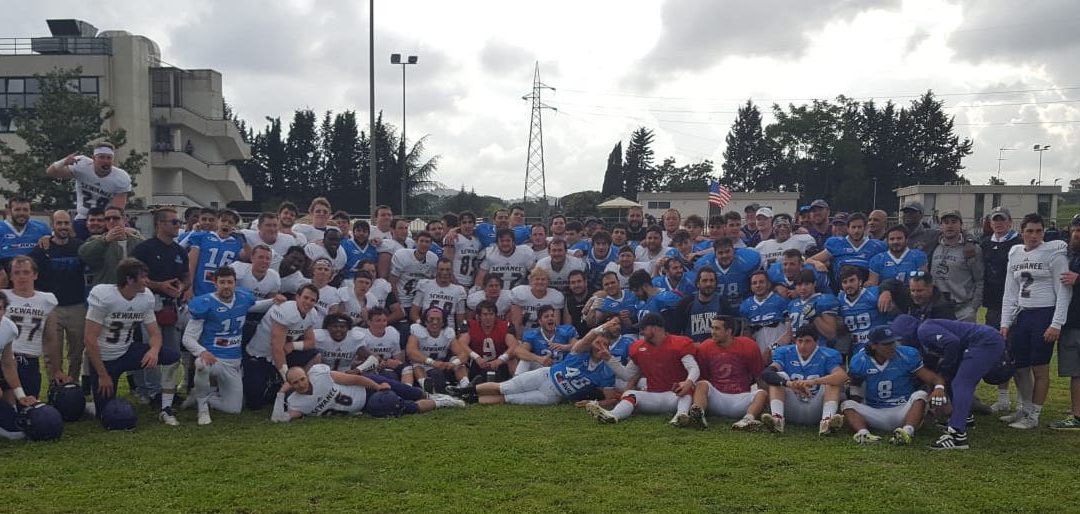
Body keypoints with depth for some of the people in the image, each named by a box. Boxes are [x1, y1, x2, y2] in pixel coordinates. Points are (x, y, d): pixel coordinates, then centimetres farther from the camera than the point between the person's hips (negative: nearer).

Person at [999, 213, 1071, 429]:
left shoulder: (1054, 252, -4)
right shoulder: (1015, 254, 11)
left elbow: (1063, 291, -7)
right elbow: (1010, 292, 13)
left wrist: (1056, 324, -13)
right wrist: (1005, 322, 6)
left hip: (1044, 315, -5)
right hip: (1021, 315, 5)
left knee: (1040, 369, 0)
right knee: (1019, 367, 9)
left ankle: (1033, 415, 10)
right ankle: (1024, 409, 25)